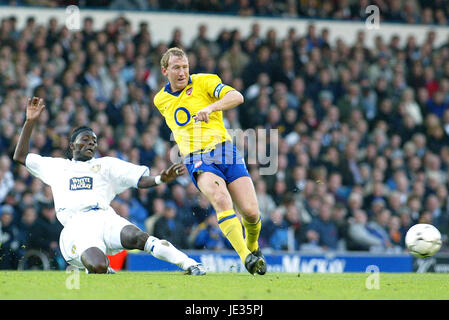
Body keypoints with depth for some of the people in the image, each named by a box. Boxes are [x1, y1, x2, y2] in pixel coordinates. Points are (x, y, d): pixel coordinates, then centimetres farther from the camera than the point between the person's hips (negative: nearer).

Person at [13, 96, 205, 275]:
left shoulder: (106, 164, 29)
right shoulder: (57, 166, 32)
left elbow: (141, 180, 19)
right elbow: (20, 157, 36)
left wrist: (160, 179, -3)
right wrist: (30, 121, 28)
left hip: (104, 218, 1)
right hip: (76, 227, -1)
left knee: (137, 237, -35)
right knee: (97, 267, -33)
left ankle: (189, 264, -35)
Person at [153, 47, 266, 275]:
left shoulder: (204, 82, 2)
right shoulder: (160, 100, 15)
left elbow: (236, 96, -14)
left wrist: (211, 107, -29)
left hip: (224, 151, -1)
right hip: (197, 160, 1)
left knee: (251, 212, -10)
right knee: (221, 199, -31)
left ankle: (252, 246, 25)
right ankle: (245, 256, -39)